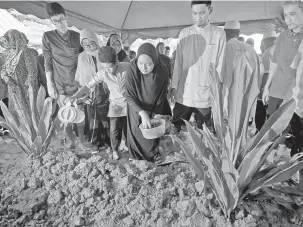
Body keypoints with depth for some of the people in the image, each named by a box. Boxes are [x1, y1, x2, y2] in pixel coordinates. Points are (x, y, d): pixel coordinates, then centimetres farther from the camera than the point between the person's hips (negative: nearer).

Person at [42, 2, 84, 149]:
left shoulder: (77, 36, 2)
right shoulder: (48, 37, -1)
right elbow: (48, 62, 0)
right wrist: (50, 84, -5)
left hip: (77, 83, 1)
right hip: (60, 84, -1)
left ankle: (81, 139, 24)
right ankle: (70, 140, 24)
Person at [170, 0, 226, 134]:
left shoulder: (219, 34, -1)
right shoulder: (184, 33, 5)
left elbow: (220, 65, 0)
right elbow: (178, 62, 6)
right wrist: (174, 86, 3)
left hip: (206, 94, -1)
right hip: (184, 92, 2)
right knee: (176, 130, 7)